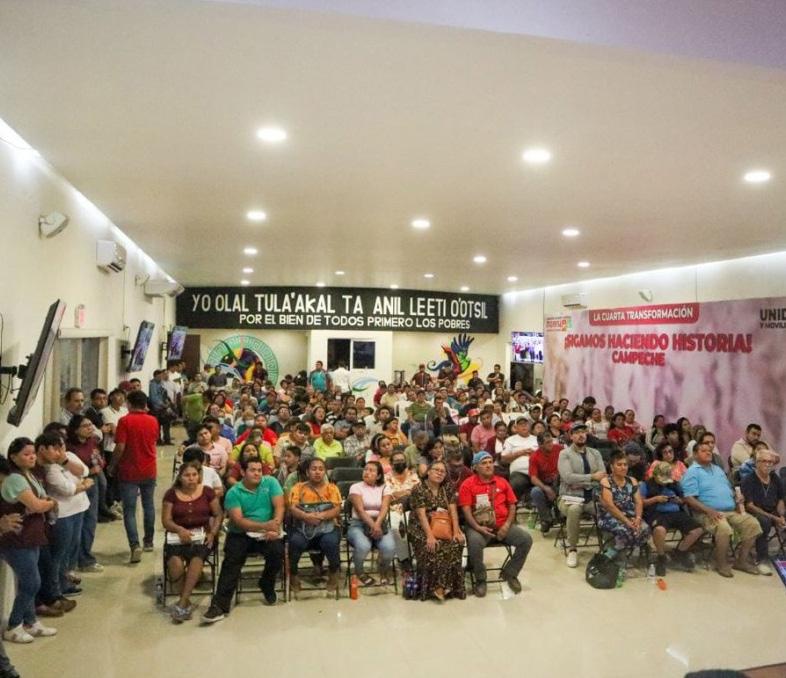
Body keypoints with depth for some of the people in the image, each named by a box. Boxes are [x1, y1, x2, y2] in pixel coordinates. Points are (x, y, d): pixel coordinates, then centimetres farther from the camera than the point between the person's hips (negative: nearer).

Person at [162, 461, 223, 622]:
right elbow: (166, 520, 3)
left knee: (197, 558, -34)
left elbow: (218, 515, 9)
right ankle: (186, 601, -11)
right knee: (175, 563, -30)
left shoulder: (207, 491, 6)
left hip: (202, 534, 0)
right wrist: (179, 529, -17)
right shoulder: (171, 494, 6)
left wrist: (213, 532, -8)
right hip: (178, 535, 1)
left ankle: (182, 602, -26)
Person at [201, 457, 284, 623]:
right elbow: (238, 520, -13)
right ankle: (220, 605, -19)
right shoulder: (234, 492, -3)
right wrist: (264, 526, -25)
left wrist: (275, 528, -24)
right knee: (231, 562, -22)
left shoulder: (271, 482, 1)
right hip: (241, 534, 0)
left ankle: (267, 586, 6)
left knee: (278, 552, -24)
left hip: (267, 534, 1)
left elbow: (279, 507, -6)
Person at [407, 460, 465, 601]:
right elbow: (422, 514, -14)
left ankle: (446, 585, -18)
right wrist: (430, 536, -25)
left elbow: (453, 511, 1)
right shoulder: (418, 489, -6)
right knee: (432, 547, -32)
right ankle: (434, 586, -19)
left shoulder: (448, 487, 7)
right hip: (422, 529, -3)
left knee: (456, 544, -26)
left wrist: (456, 532, -12)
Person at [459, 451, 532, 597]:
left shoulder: (502, 482, 12)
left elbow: (512, 505, 11)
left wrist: (507, 525, -6)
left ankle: (509, 573, 6)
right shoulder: (468, 484, -1)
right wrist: (478, 527, -21)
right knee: (474, 544, -35)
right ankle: (480, 579, -7)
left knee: (526, 539, -16)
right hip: (479, 526, -4)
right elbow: (466, 510, -7)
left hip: (502, 525, 4)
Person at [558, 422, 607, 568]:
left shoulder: (595, 453, 12)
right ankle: (572, 550, -17)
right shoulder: (565, 454, -3)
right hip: (570, 497, -4)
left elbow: (602, 477, 0)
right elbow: (568, 478, -17)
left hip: (592, 497, 4)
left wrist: (582, 484, -14)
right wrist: (592, 477, -15)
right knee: (574, 509, -37)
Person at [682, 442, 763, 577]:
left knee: (753, 523, -9)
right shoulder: (692, 472, -5)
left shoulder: (717, 469, 22)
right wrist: (708, 510, -24)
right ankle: (721, 563, -12)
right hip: (709, 513, -8)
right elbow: (689, 498, -13)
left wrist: (736, 504, 4)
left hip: (731, 511, 8)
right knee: (724, 528, -34)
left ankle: (741, 560, 3)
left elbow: (729, 490, 25)